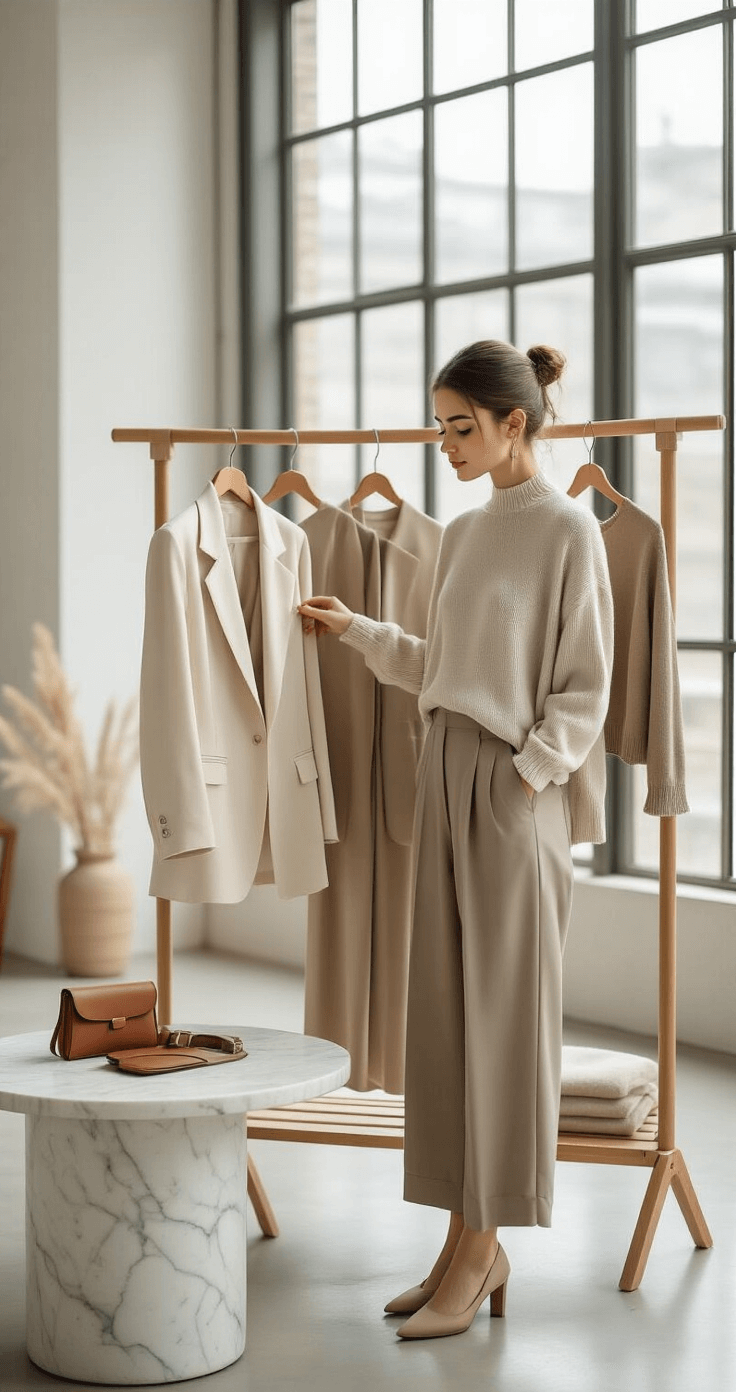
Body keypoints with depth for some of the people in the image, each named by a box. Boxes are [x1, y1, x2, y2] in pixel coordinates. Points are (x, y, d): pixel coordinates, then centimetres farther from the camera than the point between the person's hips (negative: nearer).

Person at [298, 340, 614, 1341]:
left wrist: (525, 775, -17)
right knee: (447, 1012, 9)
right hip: (446, 772, 8)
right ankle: (472, 1245, 17)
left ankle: (478, 1254, 5)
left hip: (513, 788, -8)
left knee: (502, 1013, -2)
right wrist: (356, 629, 14)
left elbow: (583, 686, -10)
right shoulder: (463, 534, 14)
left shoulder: (567, 527, -8)